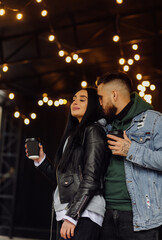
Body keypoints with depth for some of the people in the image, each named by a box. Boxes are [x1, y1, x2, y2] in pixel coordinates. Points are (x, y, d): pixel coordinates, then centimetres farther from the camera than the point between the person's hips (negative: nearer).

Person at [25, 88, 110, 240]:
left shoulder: (93, 131, -5)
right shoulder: (74, 134, 20)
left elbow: (91, 179, -14)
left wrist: (72, 215, -18)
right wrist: (41, 160, 9)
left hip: (83, 214, -8)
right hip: (64, 213, 8)